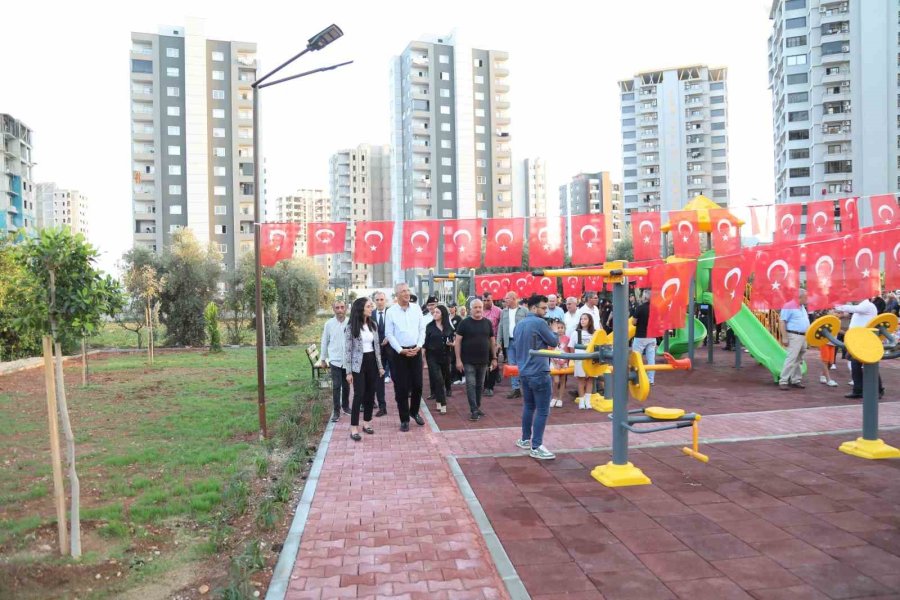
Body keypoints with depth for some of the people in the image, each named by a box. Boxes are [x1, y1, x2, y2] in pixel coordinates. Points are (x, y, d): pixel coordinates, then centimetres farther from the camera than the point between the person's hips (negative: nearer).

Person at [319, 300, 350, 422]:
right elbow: (324, 342, 5)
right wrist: (323, 358, 9)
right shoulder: (329, 324, -4)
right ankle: (336, 411, 3)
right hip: (335, 360, -1)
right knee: (336, 386, -4)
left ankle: (345, 406, 32)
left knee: (346, 385, 14)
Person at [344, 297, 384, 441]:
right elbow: (347, 350, -8)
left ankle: (367, 423, 20)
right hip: (358, 365, -5)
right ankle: (354, 428, -1)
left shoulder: (373, 325, 6)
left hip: (372, 362, 5)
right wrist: (349, 371, -10)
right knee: (359, 395, -7)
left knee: (370, 394, 8)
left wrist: (380, 366, 10)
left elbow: (377, 346, 11)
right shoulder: (351, 328, -9)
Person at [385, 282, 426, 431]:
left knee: (417, 384, 8)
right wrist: (401, 350, -13)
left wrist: (419, 346, -7)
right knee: (401, 387, 1)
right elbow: (389, 334, -6)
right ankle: (404, 419, 12)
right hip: (399, 352, -3)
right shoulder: (391, 312, -5)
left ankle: (414, 412, 30)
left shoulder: (416, 309, 3)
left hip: (416, 350, 3)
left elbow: (422, 329, 5)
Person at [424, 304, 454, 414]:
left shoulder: (449, 327, 4)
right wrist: (423, 357, -6)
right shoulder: (429, 326, -2)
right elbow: (425, 343, -2)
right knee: (438, 380, -10)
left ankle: (439, 401, 26)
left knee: (445, 377, 10)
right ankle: (443, 404, -7)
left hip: (445, 356, 3)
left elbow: (452, 341, 13)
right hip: (432, 356, -3)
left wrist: (451, 343, -10)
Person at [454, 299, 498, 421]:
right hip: (468, 361, -3)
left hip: (483, 361, 3)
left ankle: (477, 407, 24)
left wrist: (494, 358, 8)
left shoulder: (487, 323, 6)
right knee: (471, 385, -6)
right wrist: (458, 360, -10)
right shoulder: (465, 323, -4)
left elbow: (492, 341, 12)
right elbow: (457, 341, -5)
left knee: (480, 385, 11)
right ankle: (473, 410, -4)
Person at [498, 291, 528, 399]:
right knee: (511, 365, 4)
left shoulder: (524, 311, -2)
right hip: (509, 342, 4)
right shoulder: (504, 312, 12)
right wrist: (498, 341, 7)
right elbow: (500, 327, 12)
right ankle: (515, 389, 8)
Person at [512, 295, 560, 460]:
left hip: (524, 372, 8)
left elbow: (514, 347, 17)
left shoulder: (520, 324, 11)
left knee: (528, 406, 19)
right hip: (539, 373, -8)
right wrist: (555, 336, 14)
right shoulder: (539, 323, -13)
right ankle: (536, 447, -6)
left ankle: (525, 439, 26)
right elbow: (554, 342, -4)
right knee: (542, 410, -5)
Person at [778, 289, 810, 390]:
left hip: (803, 336, 9)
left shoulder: (803, 307, 16)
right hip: (794, 336, -9)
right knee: (791, 358, -14)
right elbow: (782, 322, -15)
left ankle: (796, 380, 18)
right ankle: (783, 381, -13)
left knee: (798, 360, 12)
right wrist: (784, 337, -20)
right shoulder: (789, 306, -11)